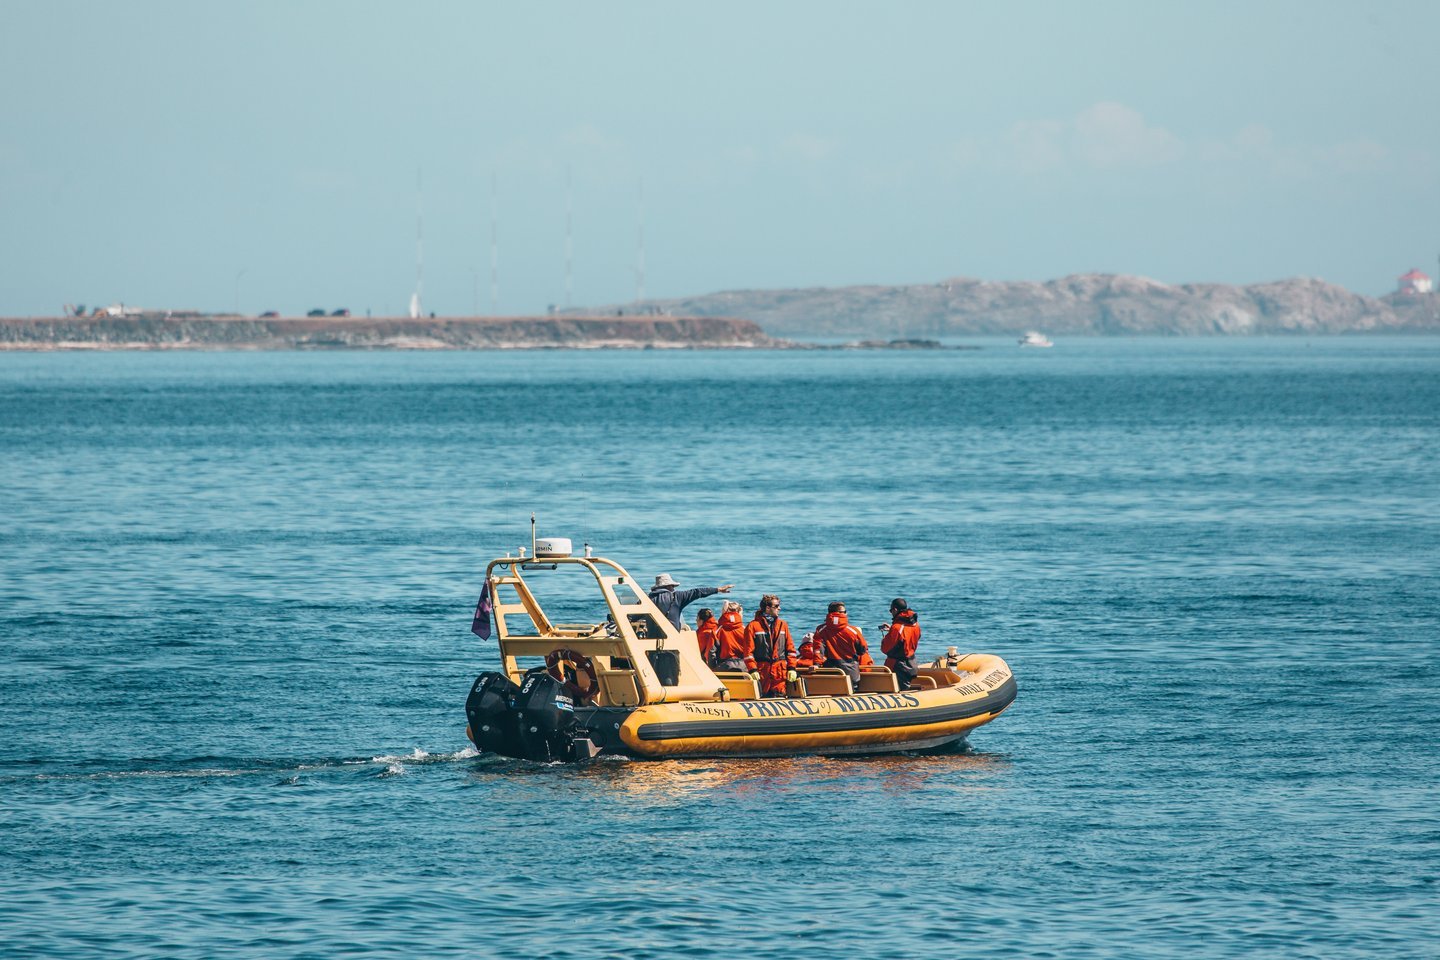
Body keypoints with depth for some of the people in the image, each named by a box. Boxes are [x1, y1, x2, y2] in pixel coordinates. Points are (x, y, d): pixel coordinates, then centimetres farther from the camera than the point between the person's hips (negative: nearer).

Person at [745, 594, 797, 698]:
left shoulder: (783, 625, 14)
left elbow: (790, 648, 14)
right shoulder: (753, 626, 1)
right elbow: (748, 651, -3)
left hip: (780, 673, 3)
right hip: (761, 671, -3)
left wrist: (791, 668, 5)